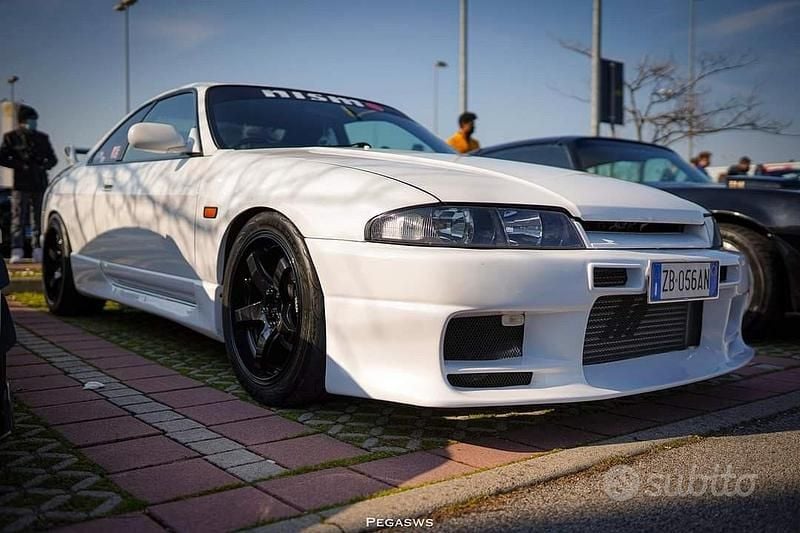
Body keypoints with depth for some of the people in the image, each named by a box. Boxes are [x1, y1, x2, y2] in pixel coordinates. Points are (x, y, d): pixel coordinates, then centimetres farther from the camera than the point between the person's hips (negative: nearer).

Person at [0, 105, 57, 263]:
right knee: (18, 219, -4)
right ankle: (17, 251, -3)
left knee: (38, 219, 4)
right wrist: (20, 165, -10)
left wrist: (44, 165, -2)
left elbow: (52, 158, 19)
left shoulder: (42, 138, 14)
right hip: (20, 184, -3)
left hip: (40, 184, 3)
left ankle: (38, 251, 7)